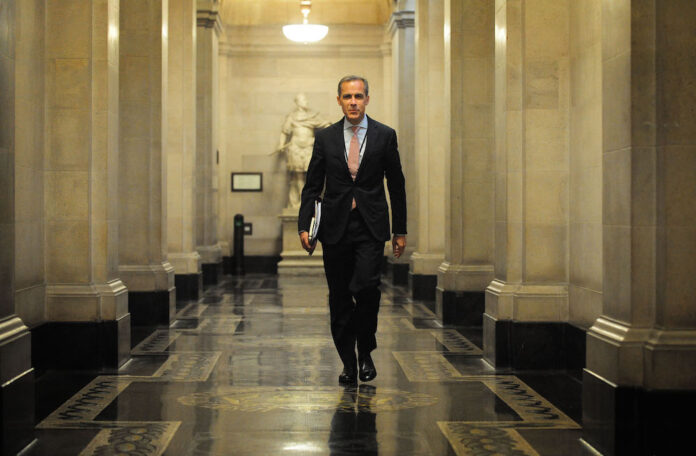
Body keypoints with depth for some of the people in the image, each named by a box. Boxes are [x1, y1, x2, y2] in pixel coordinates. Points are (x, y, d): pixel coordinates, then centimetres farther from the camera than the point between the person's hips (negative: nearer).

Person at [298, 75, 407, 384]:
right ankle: (348, 362, 15)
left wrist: (400, 231, 6)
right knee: (339, 298, 4)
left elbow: (396, 185, 8)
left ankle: (366, 352, 4)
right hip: (335, 227, 2)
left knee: (366, 287, -18)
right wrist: (304, 225, -2)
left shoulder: (385, 136, 5)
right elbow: (312, 186, 8)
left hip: (371, 226, -2)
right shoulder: (325, 138, 8)